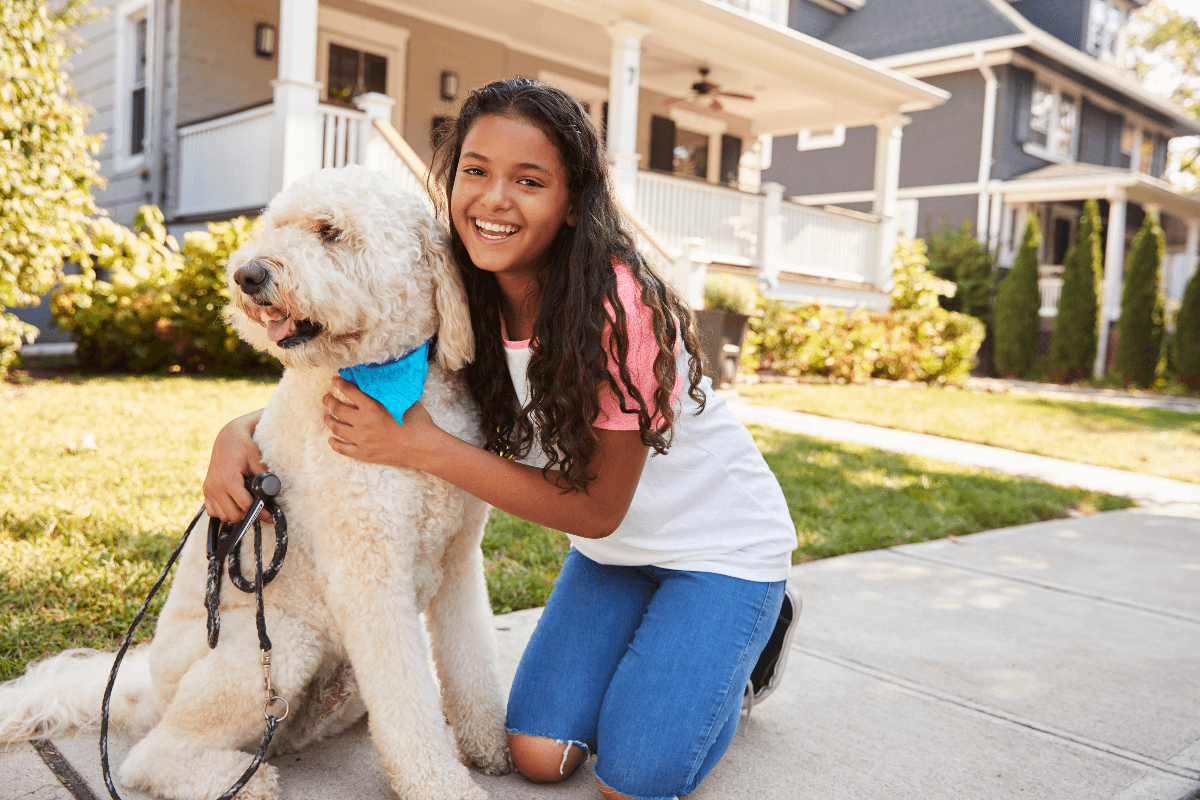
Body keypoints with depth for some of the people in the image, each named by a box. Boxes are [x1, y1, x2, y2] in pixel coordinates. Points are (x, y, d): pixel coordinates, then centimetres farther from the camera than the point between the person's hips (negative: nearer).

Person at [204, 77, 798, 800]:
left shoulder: (619, 308, -31)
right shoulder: (457, 296, -13)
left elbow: (596, 508, -26)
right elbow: (346, 384, 0)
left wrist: (424, 448, -31)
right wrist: (242, 430, -20)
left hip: (723, 541, -5)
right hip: (613, 550, 5)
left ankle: (747, 638, 16)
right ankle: (658, 635, 24)